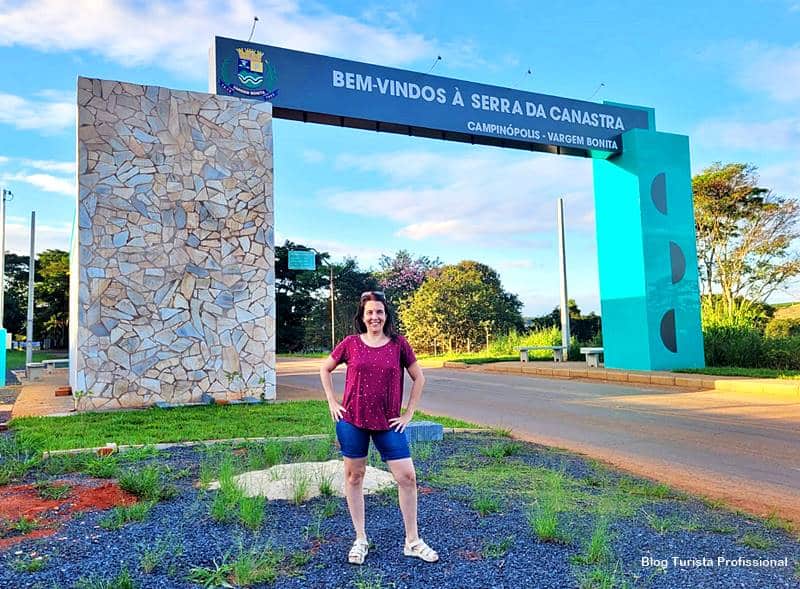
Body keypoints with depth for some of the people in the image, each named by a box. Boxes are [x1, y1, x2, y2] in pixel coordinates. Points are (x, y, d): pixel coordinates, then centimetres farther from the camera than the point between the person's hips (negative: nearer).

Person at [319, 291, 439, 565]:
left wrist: (409, 413, 2)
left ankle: (412, 542, 15)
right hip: (352, 421, 0)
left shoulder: (398, 344, -2)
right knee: (354, 476, 9)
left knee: (407, 477, -2)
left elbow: (419, 378, 6)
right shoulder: (350, 343, -2)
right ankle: (360, 540, 25)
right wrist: (332, 403, 5)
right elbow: (325, 369, 12)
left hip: (388, 423, 0)